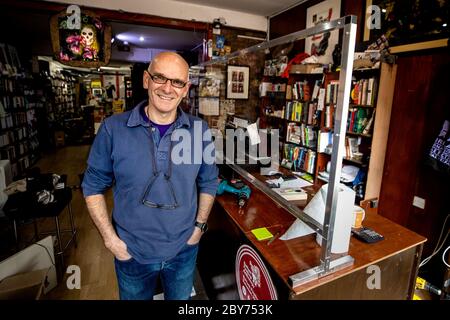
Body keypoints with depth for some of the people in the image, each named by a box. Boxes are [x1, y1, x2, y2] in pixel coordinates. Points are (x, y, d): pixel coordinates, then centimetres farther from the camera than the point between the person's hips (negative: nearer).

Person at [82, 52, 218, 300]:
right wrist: (111, 239, -8)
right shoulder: (113, 128, -14)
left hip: (184, 249, 2)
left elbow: (208, 182, 2)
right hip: (131, 252, -1)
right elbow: (93, 186, -4)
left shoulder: (199, 130, -10)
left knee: (180, 298, 27)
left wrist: (200, 225, -2)